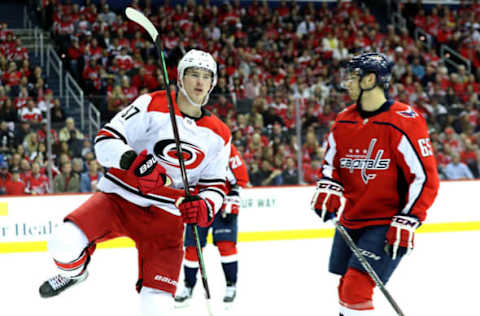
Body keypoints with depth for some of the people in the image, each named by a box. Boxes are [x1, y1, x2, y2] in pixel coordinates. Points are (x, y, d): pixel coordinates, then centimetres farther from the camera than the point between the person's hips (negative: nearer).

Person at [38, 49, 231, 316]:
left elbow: (215, 184, 12)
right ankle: (74, 273, 11)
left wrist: (206, 206, -12)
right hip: (120, 198, -2)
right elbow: (106, 140, -12)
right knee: (65, 244, -25)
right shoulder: (153, 105, -6)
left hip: (166, 215, 2)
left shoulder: (219, 135, 6)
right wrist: (132, 160, -33)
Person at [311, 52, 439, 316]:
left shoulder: (404, 122, -15)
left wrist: (407, 222, -20)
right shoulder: (344, 121, 5)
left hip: (386, 224, -7)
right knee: (347, 290, 13)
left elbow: (425, 177, -15)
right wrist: (328, 190, -4)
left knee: (356, 287, -17)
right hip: (351, 221, 7)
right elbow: (332, 162, 18)